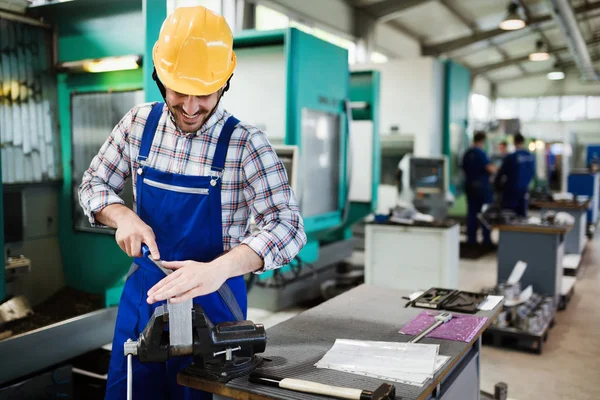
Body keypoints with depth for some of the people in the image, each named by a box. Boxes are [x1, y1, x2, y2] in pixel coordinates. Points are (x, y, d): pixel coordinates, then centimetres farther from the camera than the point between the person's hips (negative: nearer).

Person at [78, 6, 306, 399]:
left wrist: (218, 269, -39)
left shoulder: (245, 143, -17)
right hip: (143, 290, 4)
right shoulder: (139, 124, -3)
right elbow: (94, 184, 8)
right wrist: (122, 216, -15)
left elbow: (288, 225, -23)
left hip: (212, 297, -4)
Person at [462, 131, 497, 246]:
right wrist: (496, 169, 0)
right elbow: (491, 169, -21)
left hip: (469, 185, 7)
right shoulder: (481, 153, -15)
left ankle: (471, 238, 8)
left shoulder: (467, 154, 7)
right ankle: (486, 239, 3)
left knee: (471, 212, 8)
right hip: (482, 185, -6)